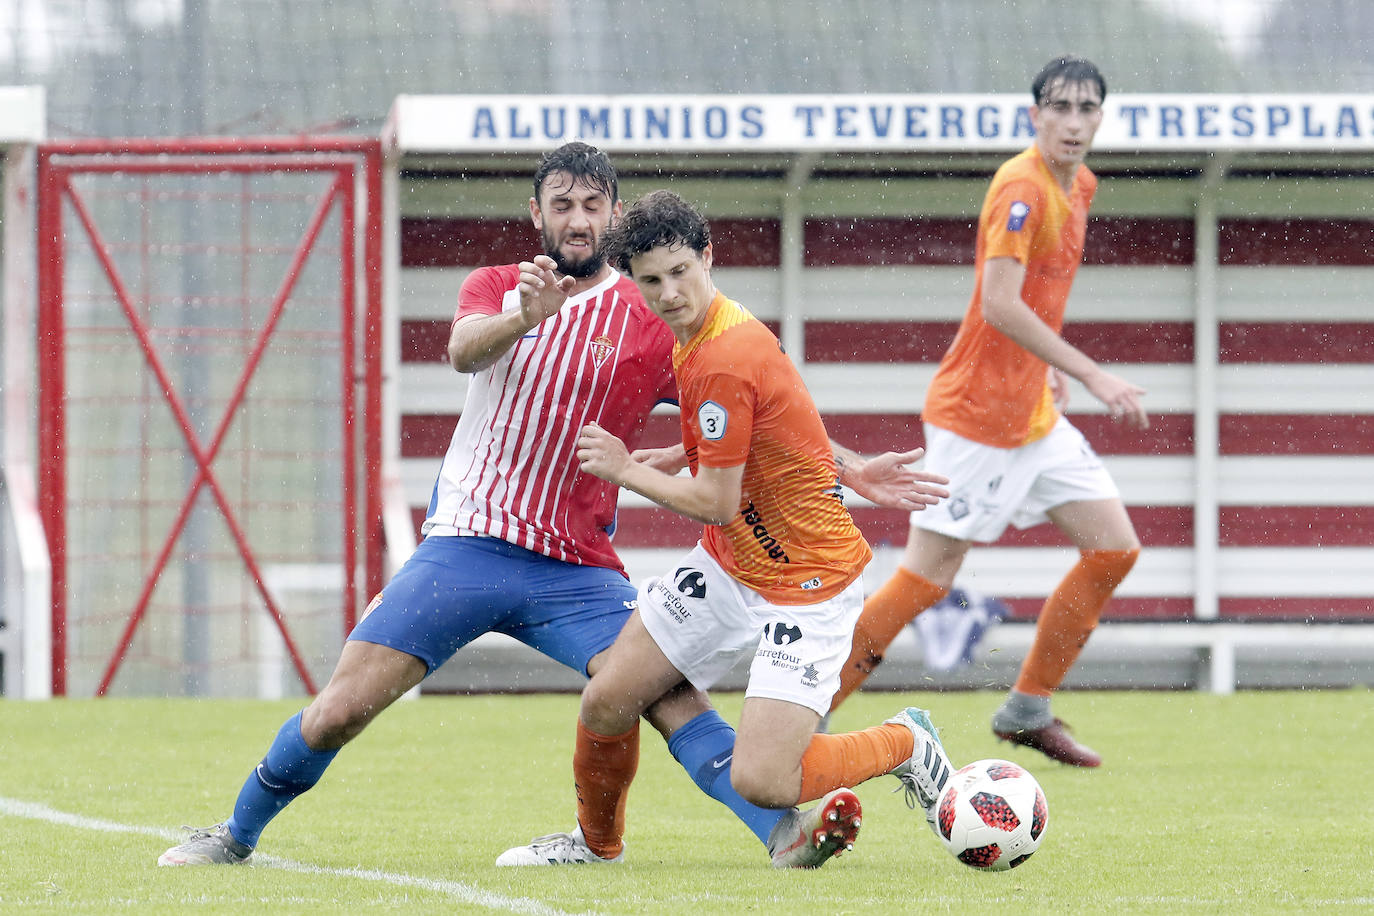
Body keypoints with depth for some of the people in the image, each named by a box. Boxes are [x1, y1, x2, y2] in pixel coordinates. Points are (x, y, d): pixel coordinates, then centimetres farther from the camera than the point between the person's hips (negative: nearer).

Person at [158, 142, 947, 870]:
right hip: (465, 545, 1)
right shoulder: (495, 288, 8)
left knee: (674, 698, -22)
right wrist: (523, 317, -38)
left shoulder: (653, 325, 3)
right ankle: (238, 834, 15)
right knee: (341, 709, -4)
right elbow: (464, 349, -16)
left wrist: (850, 469, -9)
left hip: (576, 568, -1)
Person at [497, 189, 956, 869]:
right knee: (605, 702, 6)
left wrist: (627, 470, -9)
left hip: (806, 583, -9)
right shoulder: (690, 339, 4)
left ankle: (906, 744, 10)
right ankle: (597, 841, 34)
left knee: (760, 782, -17)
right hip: (726, 564, 9)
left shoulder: (724, 361, -27)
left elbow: (716, 502, -21)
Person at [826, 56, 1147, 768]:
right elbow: (999, 304, -28)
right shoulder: (1021, 187, -19)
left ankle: (1028, 710, 15)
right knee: (927, 576, -8)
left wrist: (1048, 367, 15)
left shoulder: (1079, 186, 10)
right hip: (976, 411, -9)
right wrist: (1093, 376, -28)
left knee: (1115, 550, 5)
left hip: (1034, 412, 9)